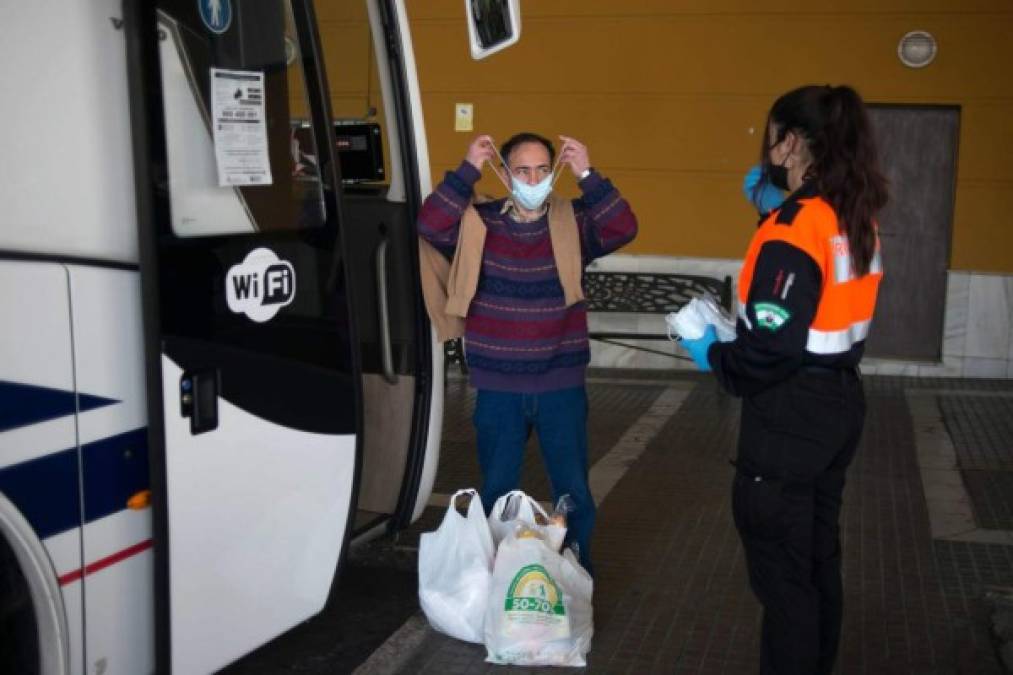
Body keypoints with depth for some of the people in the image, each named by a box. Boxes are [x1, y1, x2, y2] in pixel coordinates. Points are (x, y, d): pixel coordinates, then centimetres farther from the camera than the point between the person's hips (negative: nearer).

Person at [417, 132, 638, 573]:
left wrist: (587, 175, -26)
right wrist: (468, 170, -22)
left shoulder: (574, 222, -3)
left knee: (574, 492, 12)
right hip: (498, 387, 0)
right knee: (496, 492, 15)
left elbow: (623, 228, -19)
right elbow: (429, 225, -20)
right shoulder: (479, 223, -5)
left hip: (562, 385, 0)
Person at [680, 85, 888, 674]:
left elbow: (773, 348, -26)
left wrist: (713, 355, -8)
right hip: (840, 401, 9)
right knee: (819, 555, 21)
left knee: (782, 567, 4)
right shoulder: (855, 218, 5)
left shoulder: (795, 225, -21)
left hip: (791, 415, -9)